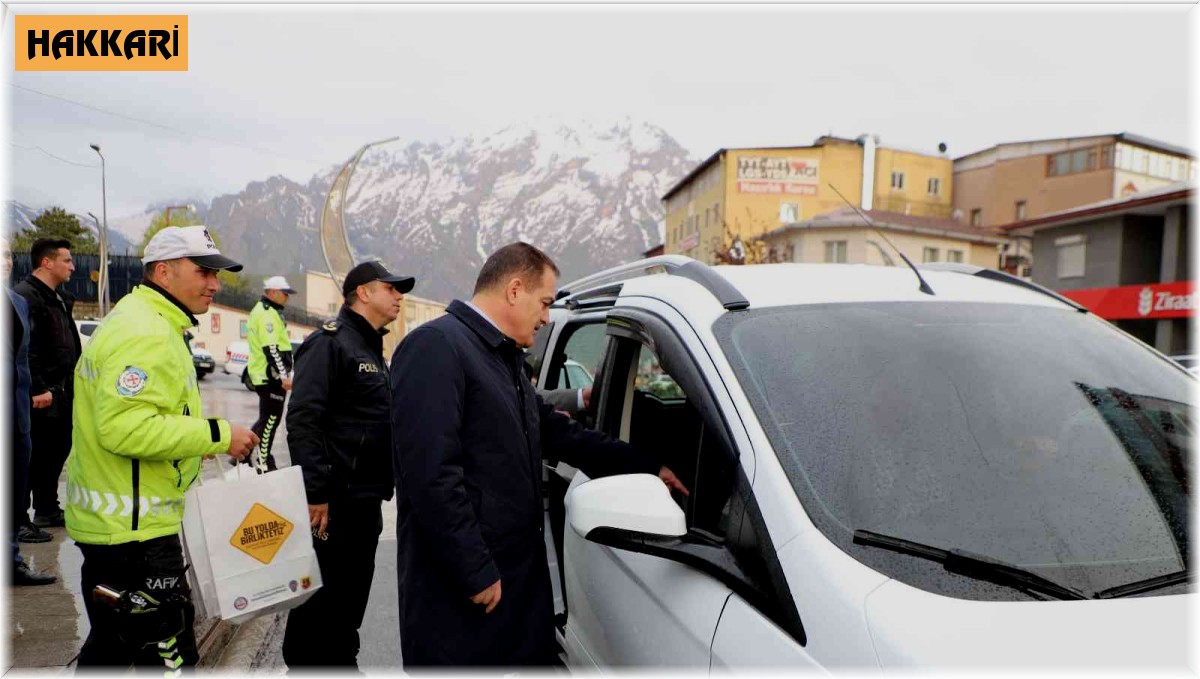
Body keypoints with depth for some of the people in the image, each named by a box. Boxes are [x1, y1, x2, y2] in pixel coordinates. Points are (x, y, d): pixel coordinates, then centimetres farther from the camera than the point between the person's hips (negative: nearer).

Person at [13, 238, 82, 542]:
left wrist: (71, 382, 16)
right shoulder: (26, 295, -15)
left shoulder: (59, 298, 16)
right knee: (33, 457, -3)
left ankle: (47, 510, 31)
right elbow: (25, 347, -23)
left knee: (57, 450, 18)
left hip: (61, 390, 10)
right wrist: (37, 389, -24)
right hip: (39, 395, -10)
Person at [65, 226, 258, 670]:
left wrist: (196, 442, 11)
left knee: (111, 645, 24)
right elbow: (124, 428, -29)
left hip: (111, 523, 11)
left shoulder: (145, 323, 15)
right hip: (133, 529, -11)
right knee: (167, 653, -3)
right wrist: (217, 435, -23)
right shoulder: (146, 335, -20)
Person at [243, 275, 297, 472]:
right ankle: (263, 462, 5)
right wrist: (284, 375, -23)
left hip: (264, 375, 10)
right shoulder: (268, 314, -15)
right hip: (271, 376, -10)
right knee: (270, 419, -2)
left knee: (267, 418, 17)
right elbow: (271, 349, -23)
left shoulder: (263, 311, 19)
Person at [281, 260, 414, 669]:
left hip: (366, 502, 9)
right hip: (334, 501, -9)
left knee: (352, 598, 18)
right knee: (321, 600, 2)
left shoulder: (372, 349, 18)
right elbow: (303, 421, -21)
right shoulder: (330, 341, -12)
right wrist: (315, 493, -24)